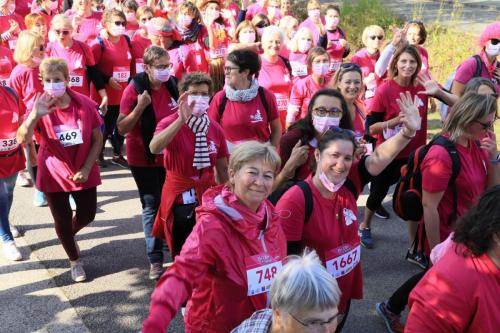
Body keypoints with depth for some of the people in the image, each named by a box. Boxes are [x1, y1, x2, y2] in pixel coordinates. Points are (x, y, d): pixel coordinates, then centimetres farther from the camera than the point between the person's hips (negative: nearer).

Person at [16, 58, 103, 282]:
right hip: (54, 175, -1)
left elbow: (97, 139, -5)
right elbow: (22, 139, -26)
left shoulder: (85, 104, -12)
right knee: (62, 221, 9)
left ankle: (68, 236, 51)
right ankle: (75, 261, 35)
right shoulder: (40, 107, -14)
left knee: (87, 215, 15)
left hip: (83, 173, 1)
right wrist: (34, 116, -42)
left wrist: (87, 168, -12)